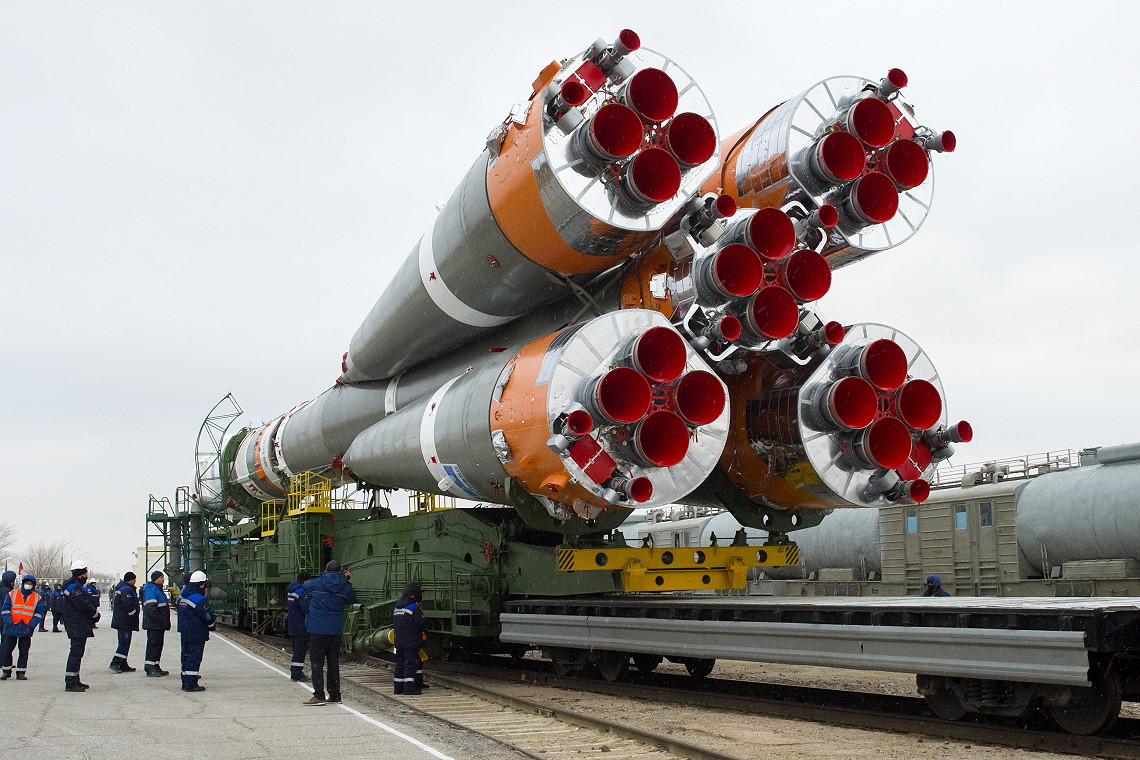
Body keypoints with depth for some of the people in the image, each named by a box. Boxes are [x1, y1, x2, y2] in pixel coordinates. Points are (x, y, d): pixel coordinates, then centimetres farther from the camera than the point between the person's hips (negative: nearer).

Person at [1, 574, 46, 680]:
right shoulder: (12, 594, 4)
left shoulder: (37, 598, 7)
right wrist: (10, 623, -11)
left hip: (26, 629, 0)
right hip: (11, 629, 0)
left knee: (24, 652, 4)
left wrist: (31, 626, -8)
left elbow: (39, 613, 5)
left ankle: (21, 672, 12)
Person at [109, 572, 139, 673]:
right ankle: (115, 663, -14)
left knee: (123, 643, 12)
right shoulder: (127, 589, -15)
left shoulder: (119, 588, 18)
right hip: (125, 621, -11)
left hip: (119, 621, 11)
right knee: (124, 643, -9)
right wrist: (133, 613, -13)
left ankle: (123, 665, 15)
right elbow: (127, 605, -26)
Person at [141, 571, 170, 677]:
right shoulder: (150, 590, -15)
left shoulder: (159, 589, 19)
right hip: (153, 624, -10)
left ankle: (156, 667, 18)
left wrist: (165, 622, 22)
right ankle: (149, 668, -8)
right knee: (153, 644, -9)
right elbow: (150, 608, -23)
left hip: (160, 625, 10)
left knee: (158, 645, 12)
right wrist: (159, 619, -24)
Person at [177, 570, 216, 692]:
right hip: (196, 634, -9)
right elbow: (208, 617, -15)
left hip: (184, 632, 9)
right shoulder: (199, 600, -18)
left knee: (186, 656, 15)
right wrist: (211, 626, 4)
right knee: (194, 657, -5)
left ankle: (186, 682, 20)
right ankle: (191, 684, -6)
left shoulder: (183, 596, 8)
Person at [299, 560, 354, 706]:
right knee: (334, 663, 12)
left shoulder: (313, 585, -4)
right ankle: (335, 695, 16)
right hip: (336, 630, 4)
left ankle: (319, 696, -8)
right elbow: (351, 599, 21)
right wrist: (346, 581, 19)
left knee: (317, 663, -1)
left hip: (317, 629, -3)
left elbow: (303, 603, 7)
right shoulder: (344, 587, 1)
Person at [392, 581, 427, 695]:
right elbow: (423, 623, -13)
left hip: (398, 642, 8)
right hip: (411, 642, -8)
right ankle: (409, 687, -10)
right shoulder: (414, 608, -14)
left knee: (400, 663, 13)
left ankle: (398, 687, 16)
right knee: (411, 663, -6)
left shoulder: (396, 606, 12)